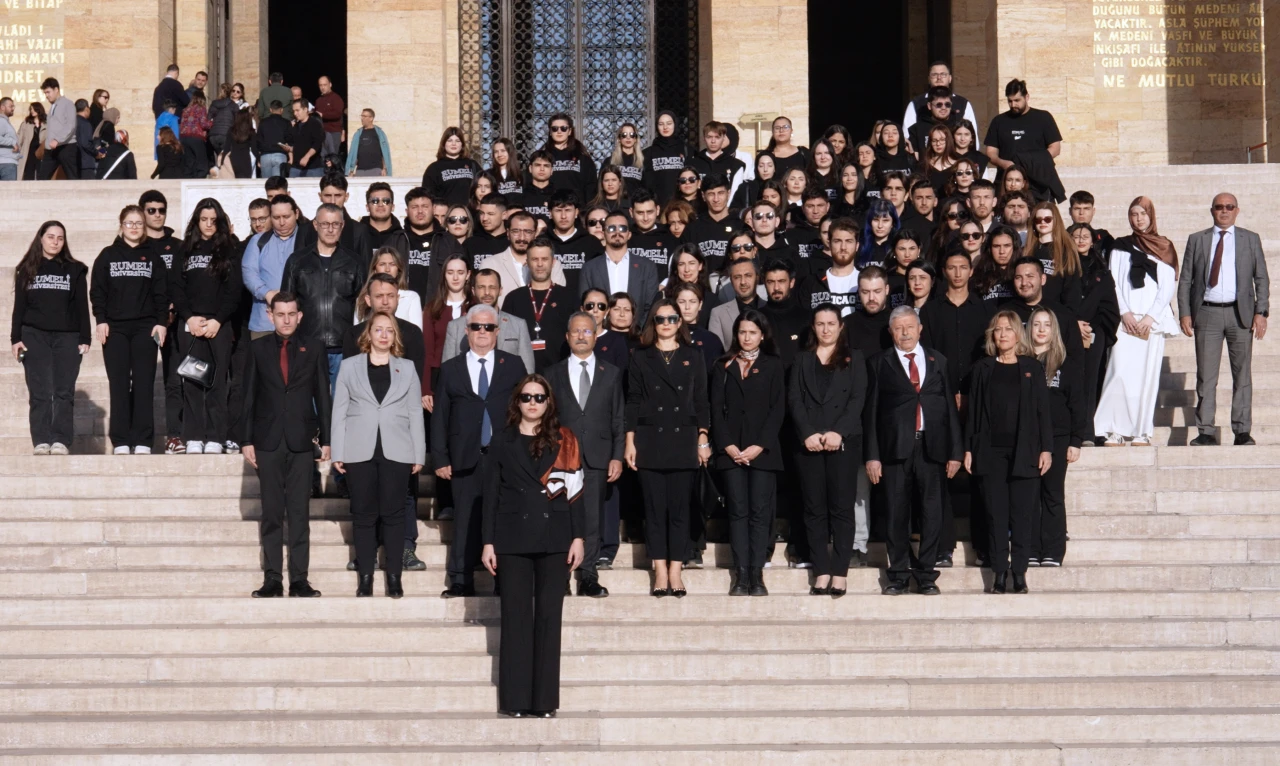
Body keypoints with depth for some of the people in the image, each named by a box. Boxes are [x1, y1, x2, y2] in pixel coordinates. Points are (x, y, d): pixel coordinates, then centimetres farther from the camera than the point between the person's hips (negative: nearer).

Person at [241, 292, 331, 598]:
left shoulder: (313, 352, 7)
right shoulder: (258, 349, 6)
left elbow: (323, 399, 7)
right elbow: (248, 397, 5)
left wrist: (325, 440, 2)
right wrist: (246, 440, -1)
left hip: (301, 443, 0)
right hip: (268, 442, 0)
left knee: (300, 513, 0)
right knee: (271, 513, 2)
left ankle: (299, 579, 1)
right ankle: (272, 579, 4)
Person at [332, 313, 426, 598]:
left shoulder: (407, 368, 10)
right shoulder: (349, 366, 9)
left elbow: (415, 413, 8)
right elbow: (339, 411, 6)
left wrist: (419, 454, 2)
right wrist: (337, 453, -1)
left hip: (396, 452, 0)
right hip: (359, 452, 0)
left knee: (393, 512, 0)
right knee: (364, 513, 2)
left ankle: (394, 575, 3)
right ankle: (365, 575, 6)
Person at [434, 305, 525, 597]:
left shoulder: (513, 365, 11)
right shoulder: (450, 369, 11)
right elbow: (440, 417, 8)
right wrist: (440, 458, 1)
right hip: (466, 460, 0)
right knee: (466, 520, 0)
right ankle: (461, 580, 4)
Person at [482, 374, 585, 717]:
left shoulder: (564, 441, 8)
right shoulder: (503, 442, 8)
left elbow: (576, 490, 5)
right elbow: (491, 494, 6)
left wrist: (578, 536, -3)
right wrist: (488, 542, 0)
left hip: (554, 538, 0)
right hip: (513, 539, 0)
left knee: (549, 616, 0)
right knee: (516, 617, 0)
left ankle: (544, 700, 3)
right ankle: (515, 700, 2)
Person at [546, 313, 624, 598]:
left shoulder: (612, 374, 12)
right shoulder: (553, 374, 11)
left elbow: (619, 419, 9)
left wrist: (617, 457, 0)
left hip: (597, 456, 0)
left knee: (593, 517, 0)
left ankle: (588, 576, 3)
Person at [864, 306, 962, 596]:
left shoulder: (937, 361, 13)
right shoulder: (879, 363, 8)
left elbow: (950, 406, 11)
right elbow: (871, 411, 4)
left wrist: (955, 451, 5)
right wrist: (872, 455, -3)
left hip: (931, 447, 1)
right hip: (895, 448, -1)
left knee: (931, 513, 1)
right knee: (897, 514, 1)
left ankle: (926, 575, 9)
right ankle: (899, 575, 9)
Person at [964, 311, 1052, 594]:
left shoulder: (1032, 368, 7)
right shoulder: (982, 369, 10)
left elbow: (1042, 410, 5)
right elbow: (973, 411, 8)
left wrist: (1046, 448, -2)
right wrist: (968, 449, 1)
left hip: (1024, 451, -1)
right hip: (991, 451, 1)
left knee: (1023, 513, -2)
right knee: (995, 513, 0)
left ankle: (1019, 572, 2)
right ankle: (999, 573, 4)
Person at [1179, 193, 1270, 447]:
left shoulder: (1251, 240, 10)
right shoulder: (1197, 240, 10)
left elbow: (1261, 279, 7)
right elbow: (1185, 280, 8)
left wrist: (1261, 312, -4)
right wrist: (1184, 313, -2)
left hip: (1240, 314, 0)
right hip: (1207, 313, 0)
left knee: (1242, 374, 1)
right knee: (1206, 376, -1)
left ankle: (1242, 431, 5)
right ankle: (1206, 432, 2)